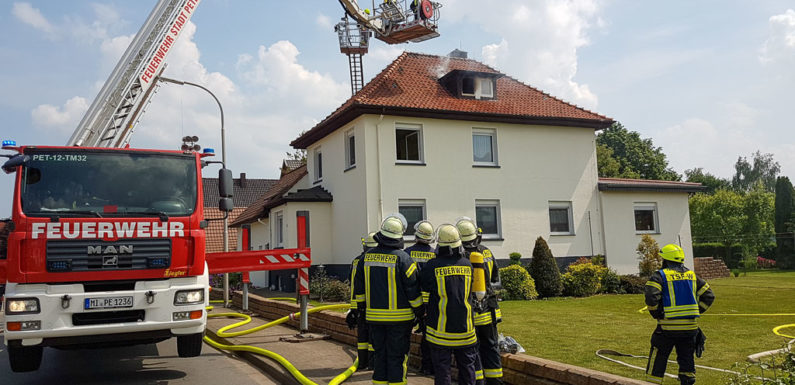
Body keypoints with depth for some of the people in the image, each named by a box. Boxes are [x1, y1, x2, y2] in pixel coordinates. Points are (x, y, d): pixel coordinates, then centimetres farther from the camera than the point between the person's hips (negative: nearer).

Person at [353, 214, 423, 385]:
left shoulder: (367, 257, 3)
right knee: (397, 356, 4)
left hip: (374, 317, 4)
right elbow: (413, 290, -9)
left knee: (379, 355, 15)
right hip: (399, 318, -4)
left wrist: (362, 309, 21)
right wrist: (420, 311, 3)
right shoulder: (402, 258, -12)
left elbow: (359, 288, 10)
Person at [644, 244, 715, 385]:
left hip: (668, 327, -4)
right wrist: (695, 312, 14)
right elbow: (709, 296, 12)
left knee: (657, 361, 5)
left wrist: (657, 314, -5)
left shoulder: (660, 276, -7)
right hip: (690, 327, 5)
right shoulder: (692, 275, 10)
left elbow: (651, 298, -20)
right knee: (687, 360, 15)